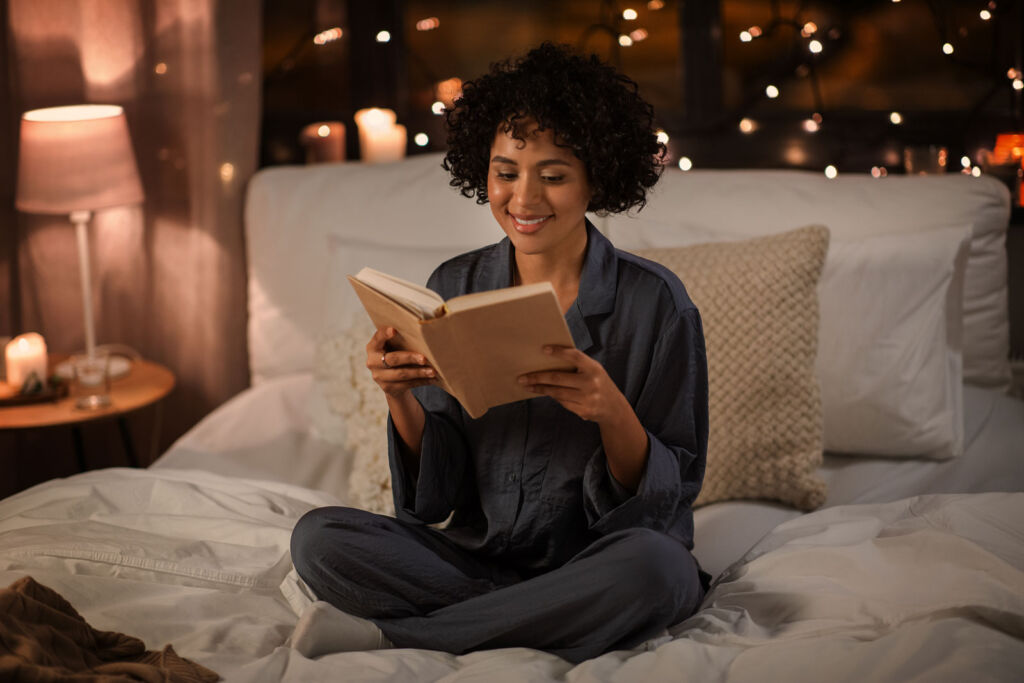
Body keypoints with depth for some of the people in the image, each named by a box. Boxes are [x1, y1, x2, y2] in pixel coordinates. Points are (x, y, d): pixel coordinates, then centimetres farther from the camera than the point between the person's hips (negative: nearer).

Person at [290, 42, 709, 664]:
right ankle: (550, 623, -14)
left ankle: (409, 637, -19)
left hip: (598, 560, -2)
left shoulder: (654, 301, -7)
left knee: (652, 566, -36)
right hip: (479, 553, 3)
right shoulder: (454, 288, 2)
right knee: (318, 539, -19)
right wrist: (402, 398, -17)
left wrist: (612, 414, -26)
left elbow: (671, 496, -7)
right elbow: (437, 490, 3)